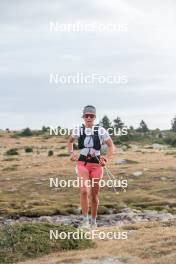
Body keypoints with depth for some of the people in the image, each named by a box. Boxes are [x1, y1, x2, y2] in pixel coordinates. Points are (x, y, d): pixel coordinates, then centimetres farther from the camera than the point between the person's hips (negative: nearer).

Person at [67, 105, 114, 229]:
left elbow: (111, 146, 3)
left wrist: (106, 158, -12)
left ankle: (94, 220, 29)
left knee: (94, 195, 9)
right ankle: (85, 220, -10)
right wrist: (71, 153, 5)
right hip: (82, 163, 0)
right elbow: (70, 142, 21)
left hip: (96, 164, 0)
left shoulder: (101, 130, -4)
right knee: (84, 190, -20)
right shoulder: (78, 130, 2)